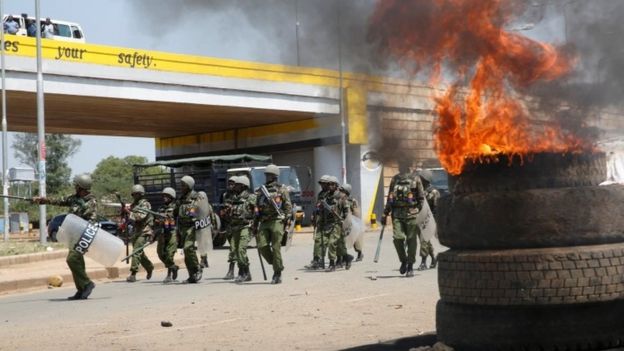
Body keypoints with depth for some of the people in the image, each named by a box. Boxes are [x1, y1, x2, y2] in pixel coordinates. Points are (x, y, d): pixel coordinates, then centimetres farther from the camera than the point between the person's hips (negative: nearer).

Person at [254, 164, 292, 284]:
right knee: (262, 246, -8)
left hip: (277, 221, -5)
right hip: (264, 222, 5)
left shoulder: (282, 189, 5)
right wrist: (255, 225, 17)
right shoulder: (261, 191, 18)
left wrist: (287, 219, -11)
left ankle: (277, 274, -2)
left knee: (276, 247, -8)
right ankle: (277, 265, 14)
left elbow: (288, 206, 2)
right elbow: (257, 209, 21)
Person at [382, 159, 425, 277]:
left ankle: (410, 266, 7)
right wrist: (385, 214, 13)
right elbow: (390, 198, 18)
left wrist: (419, 213, -3)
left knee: (411, 240, -1)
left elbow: (421, 198, 5)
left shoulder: (415, 179, 4)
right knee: (397, 238, -10)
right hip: (397, 213, 3)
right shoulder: (394, 179, 14)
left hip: (411, 214, -2)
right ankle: (403, 261, 12)